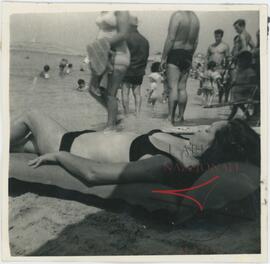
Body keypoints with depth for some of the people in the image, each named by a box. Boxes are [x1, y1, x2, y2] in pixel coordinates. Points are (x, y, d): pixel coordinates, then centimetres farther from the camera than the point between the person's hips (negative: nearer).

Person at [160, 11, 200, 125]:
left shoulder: (177, 15, -11)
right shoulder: (195, 18, 10)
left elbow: (170, 39, -15)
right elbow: (195, 42, 13)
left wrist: (163, 57, -10)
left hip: (175, 54, -6)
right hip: (188, 55, 6)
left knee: (173, 87, -8)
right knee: (182, 88, 10)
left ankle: (171, 117, -10)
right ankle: (181, 116, 13)